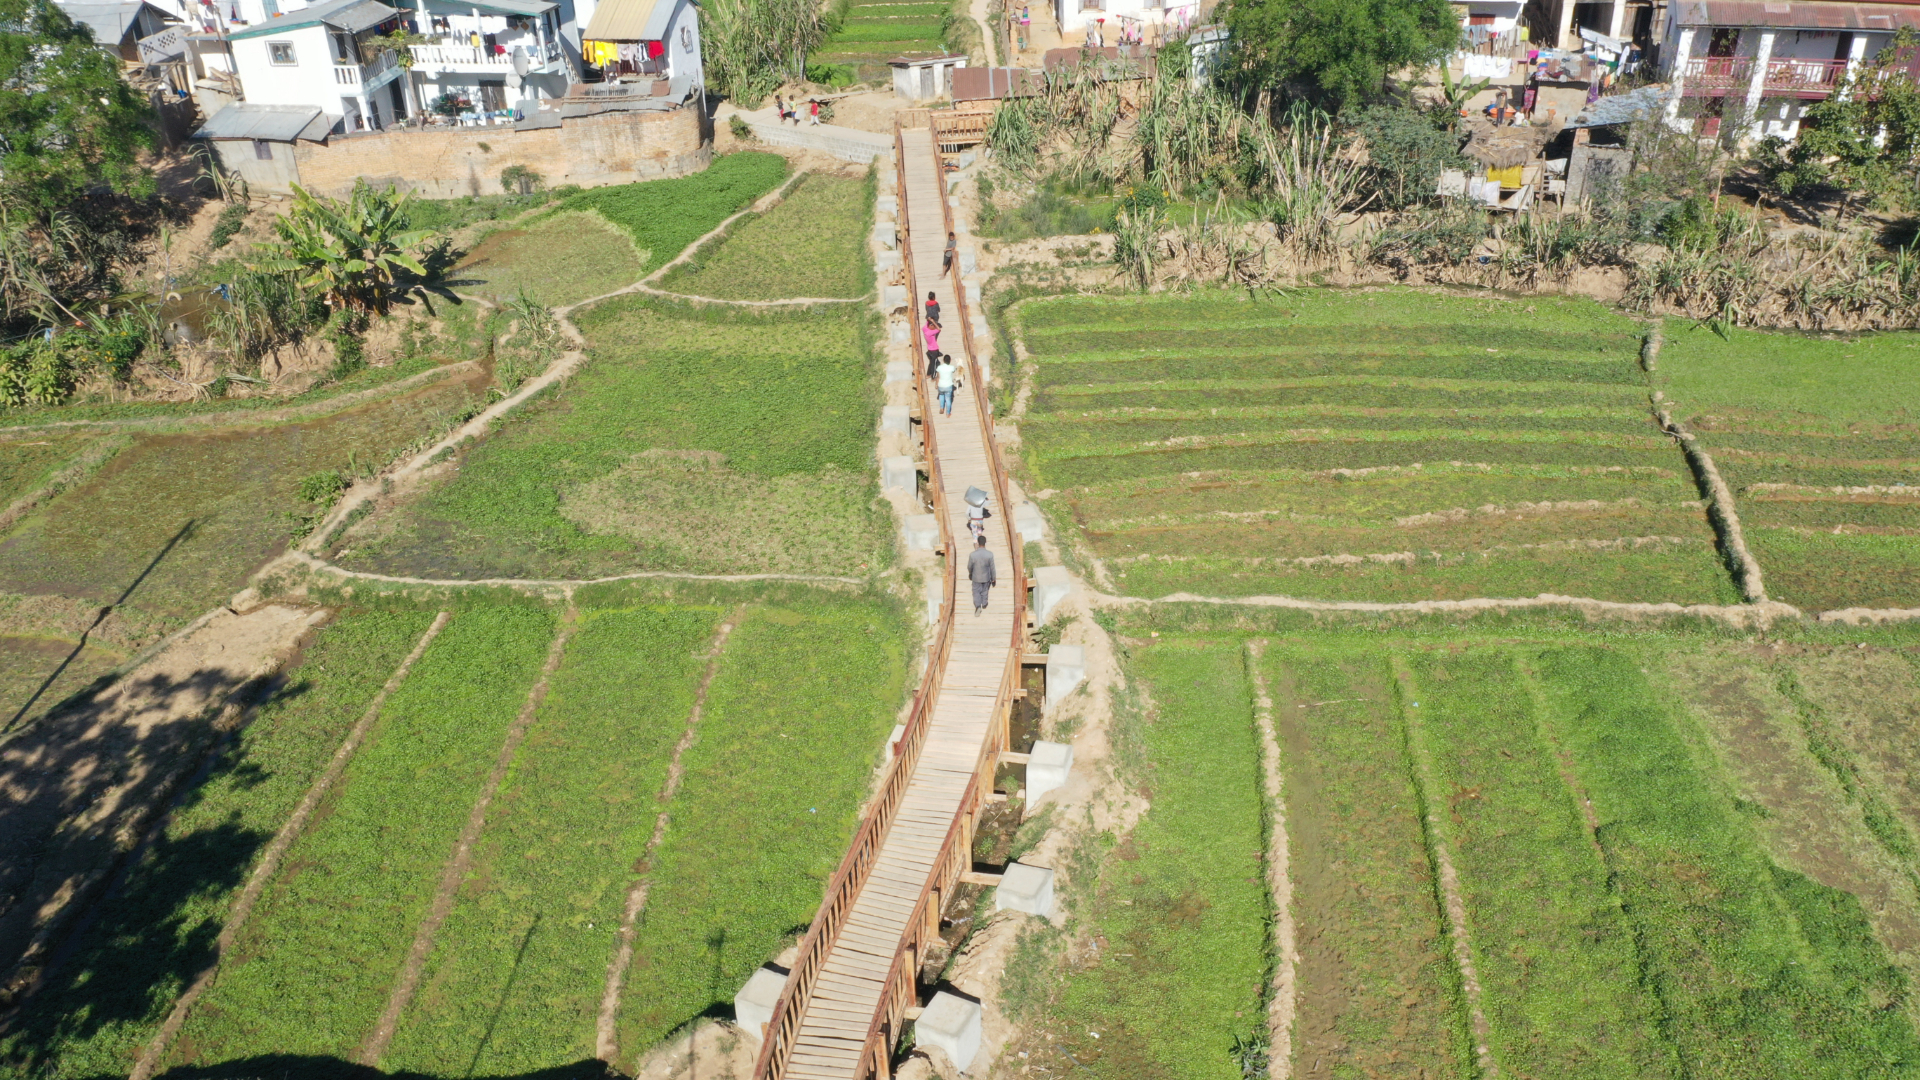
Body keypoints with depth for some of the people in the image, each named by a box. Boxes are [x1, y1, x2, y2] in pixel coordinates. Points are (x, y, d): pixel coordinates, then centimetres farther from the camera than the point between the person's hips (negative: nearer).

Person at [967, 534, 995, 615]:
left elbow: (969, 567, -8)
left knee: (976, 592, 18)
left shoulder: (972, 555, -23)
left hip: (976, 577, -1)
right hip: (986, 577, 1)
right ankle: (984, 604, 43)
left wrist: (970, 574, 15)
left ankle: (978, 606, 5)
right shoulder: (990, 554, -23)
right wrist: (993, 578, 2)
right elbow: (992, 568, -13)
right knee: (985, 591, 24)